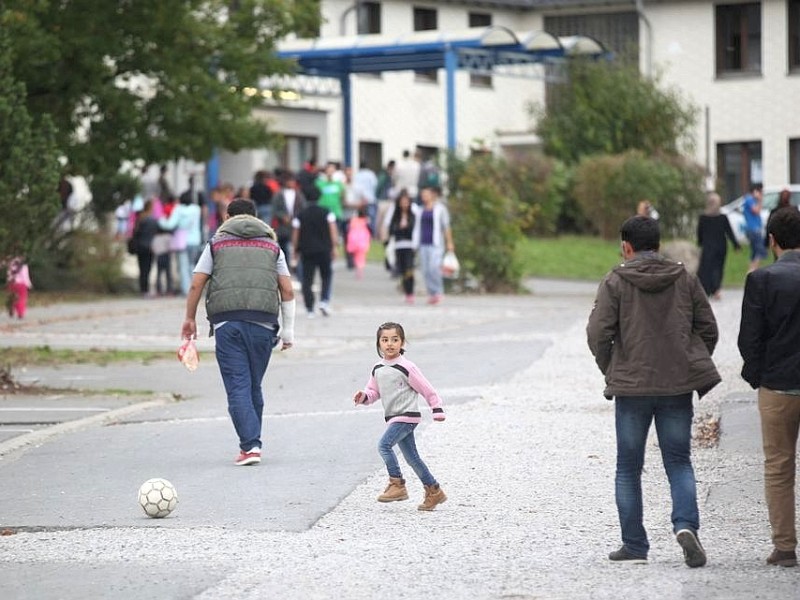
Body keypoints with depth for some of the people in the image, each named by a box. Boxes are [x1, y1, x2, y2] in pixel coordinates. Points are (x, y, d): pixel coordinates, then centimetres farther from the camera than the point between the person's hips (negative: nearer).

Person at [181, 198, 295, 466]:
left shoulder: (217, 243, 14)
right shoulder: (272, 245, 18)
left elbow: (196, 284, 7)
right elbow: (287, 289, 12)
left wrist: (190, 318, 19)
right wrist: (288, 330, 16)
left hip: (227, 321, -2)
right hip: (263, 321, 2)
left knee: (238, 386, -4)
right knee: (254, 386, 13)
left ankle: (250, 445, -15)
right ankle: (252, 442, 17)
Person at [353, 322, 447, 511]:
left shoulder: (406, 367, -12)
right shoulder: (377, 369, 8)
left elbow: (427, 389, -6)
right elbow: (374, 392, 16)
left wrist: (437, 410, -5)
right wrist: (364, 396, -6)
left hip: (407, 416, -8)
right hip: (393, 418, 8)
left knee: (384, 445, -22)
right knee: (412, 458, 10)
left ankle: (397, 484, -15)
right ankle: (434, 491, 20)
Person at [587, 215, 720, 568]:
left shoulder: (615, 283, -5)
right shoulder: (685, 280, 5)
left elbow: (597, 334, -10)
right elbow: (709, 329, 6)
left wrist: (610, 370, 6)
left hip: (631, 386, -2)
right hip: (678, 386, 2)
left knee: (628, 469, 10)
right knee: (679, 462, 9)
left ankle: (634, 546, 10)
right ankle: (686, 524, -15)